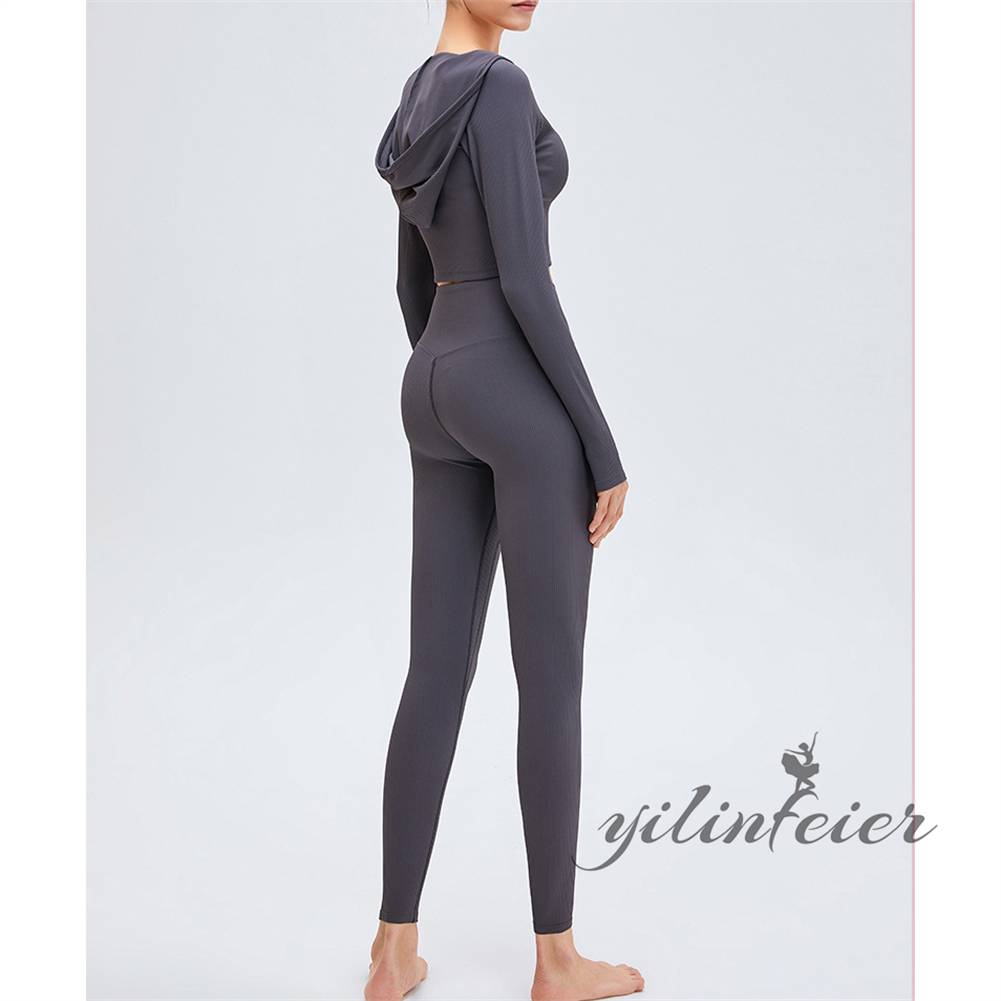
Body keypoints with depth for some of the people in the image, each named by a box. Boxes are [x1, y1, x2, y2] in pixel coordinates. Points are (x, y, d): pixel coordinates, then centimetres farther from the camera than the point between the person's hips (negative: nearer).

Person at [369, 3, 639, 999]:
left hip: (435, 390, 9)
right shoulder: (500, 87, -13)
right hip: (522, 394, -8)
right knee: (553, 679, 1)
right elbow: (525, 279, -18)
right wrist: (604, 444, -13)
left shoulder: (420, 103, 17)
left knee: (436, 672, 10)